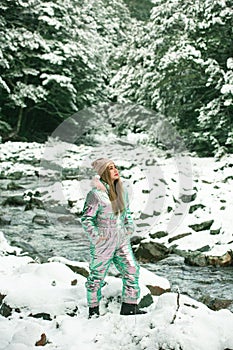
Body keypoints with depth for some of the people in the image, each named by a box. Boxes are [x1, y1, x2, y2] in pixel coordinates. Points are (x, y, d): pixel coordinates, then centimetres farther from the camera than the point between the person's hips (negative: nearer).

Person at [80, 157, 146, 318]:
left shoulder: (122, 190, 5)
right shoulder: (96, 194, -16)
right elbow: (86, 218, -12)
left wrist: (130, 228, 10)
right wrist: (96, 237, -13)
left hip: (122, 240, 6)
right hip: (103, 244, -6)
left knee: (132, 270, 5)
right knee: (97, 275, 6)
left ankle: (129, 306, 17)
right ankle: (93, 309, 22)